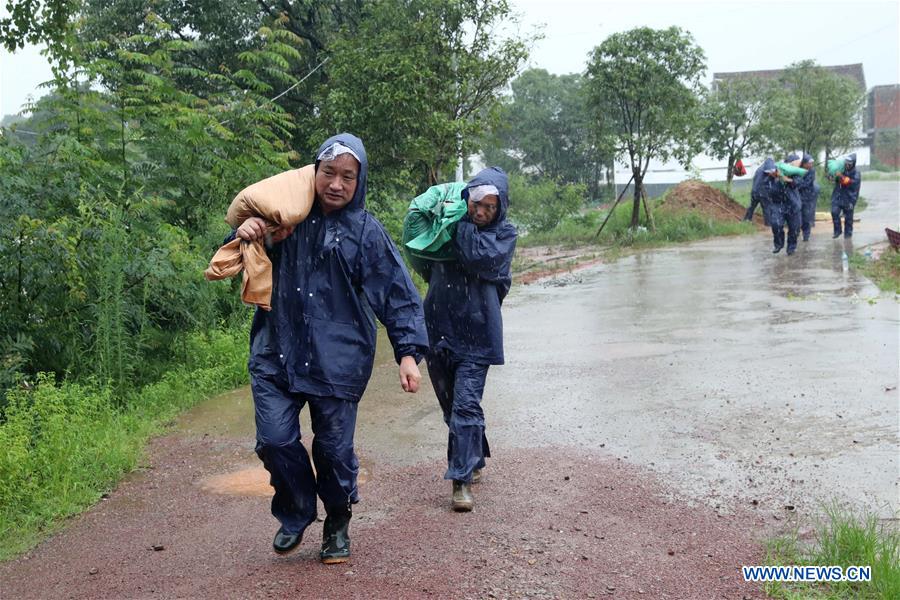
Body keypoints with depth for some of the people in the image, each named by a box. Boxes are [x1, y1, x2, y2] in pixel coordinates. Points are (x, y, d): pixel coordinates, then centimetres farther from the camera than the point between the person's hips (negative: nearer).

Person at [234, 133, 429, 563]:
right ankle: (296, 513, 26)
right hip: (276, 354, 2)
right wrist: (244, 236, -7)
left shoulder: (366, 231, -2)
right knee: (275, 440, -3)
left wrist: (408, 352, -13)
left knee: (334, 449, 5)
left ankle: (337, 525, 31)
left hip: (337, 361, -2)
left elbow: (399, 295, -3)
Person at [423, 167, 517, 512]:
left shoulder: (505, 233, -2)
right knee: (451, 407, 15)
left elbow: (479, 258, -20)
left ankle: (462, 480, -6)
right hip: (438, 330, 5)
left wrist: (462, 221, -12)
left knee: (466, 406, -11)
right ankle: (474, 462, 34)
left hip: (475, 334, -4)